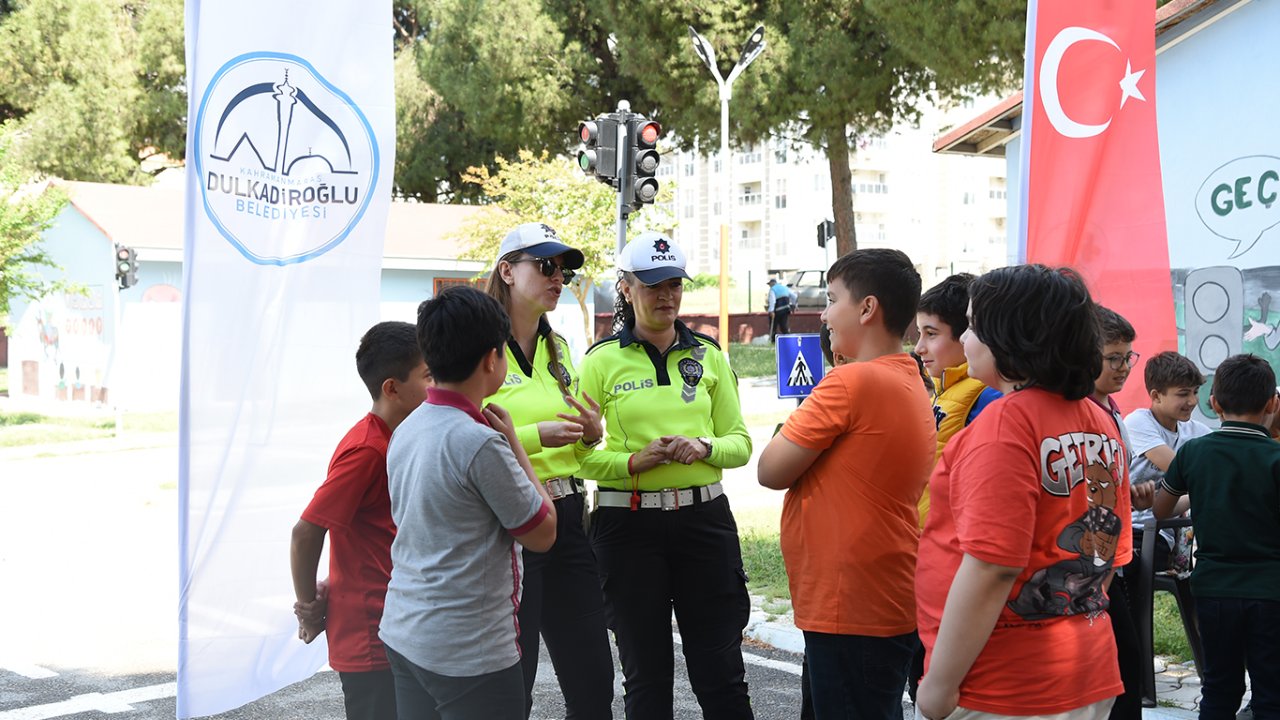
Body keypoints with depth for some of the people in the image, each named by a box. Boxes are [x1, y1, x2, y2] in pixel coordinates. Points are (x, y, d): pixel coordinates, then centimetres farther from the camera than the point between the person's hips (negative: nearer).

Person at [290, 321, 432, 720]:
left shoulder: (391, 441, 8)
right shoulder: (366, 450, -19)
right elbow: (306, 531, -21)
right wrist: (309, 608, -8)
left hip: (394, 630, 8)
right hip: (369, 638, -8)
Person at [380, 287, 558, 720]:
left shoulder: (406, 429, 5)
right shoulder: (481, 442, -20)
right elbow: (543, 534, -9)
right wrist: (514, 445, -3)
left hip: (403, 633, 8)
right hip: (469, 653, -8)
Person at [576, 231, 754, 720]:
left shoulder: (708, 355, 8)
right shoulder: (602, 361, 0)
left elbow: (740, 442, 10)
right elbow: (581, 454, -2)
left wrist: (704, 447, -11)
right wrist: (635, 462, -18)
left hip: (704, 518, 2)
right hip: (629, 525, -2)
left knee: (721, 671, 5)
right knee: (646, 674, 9)